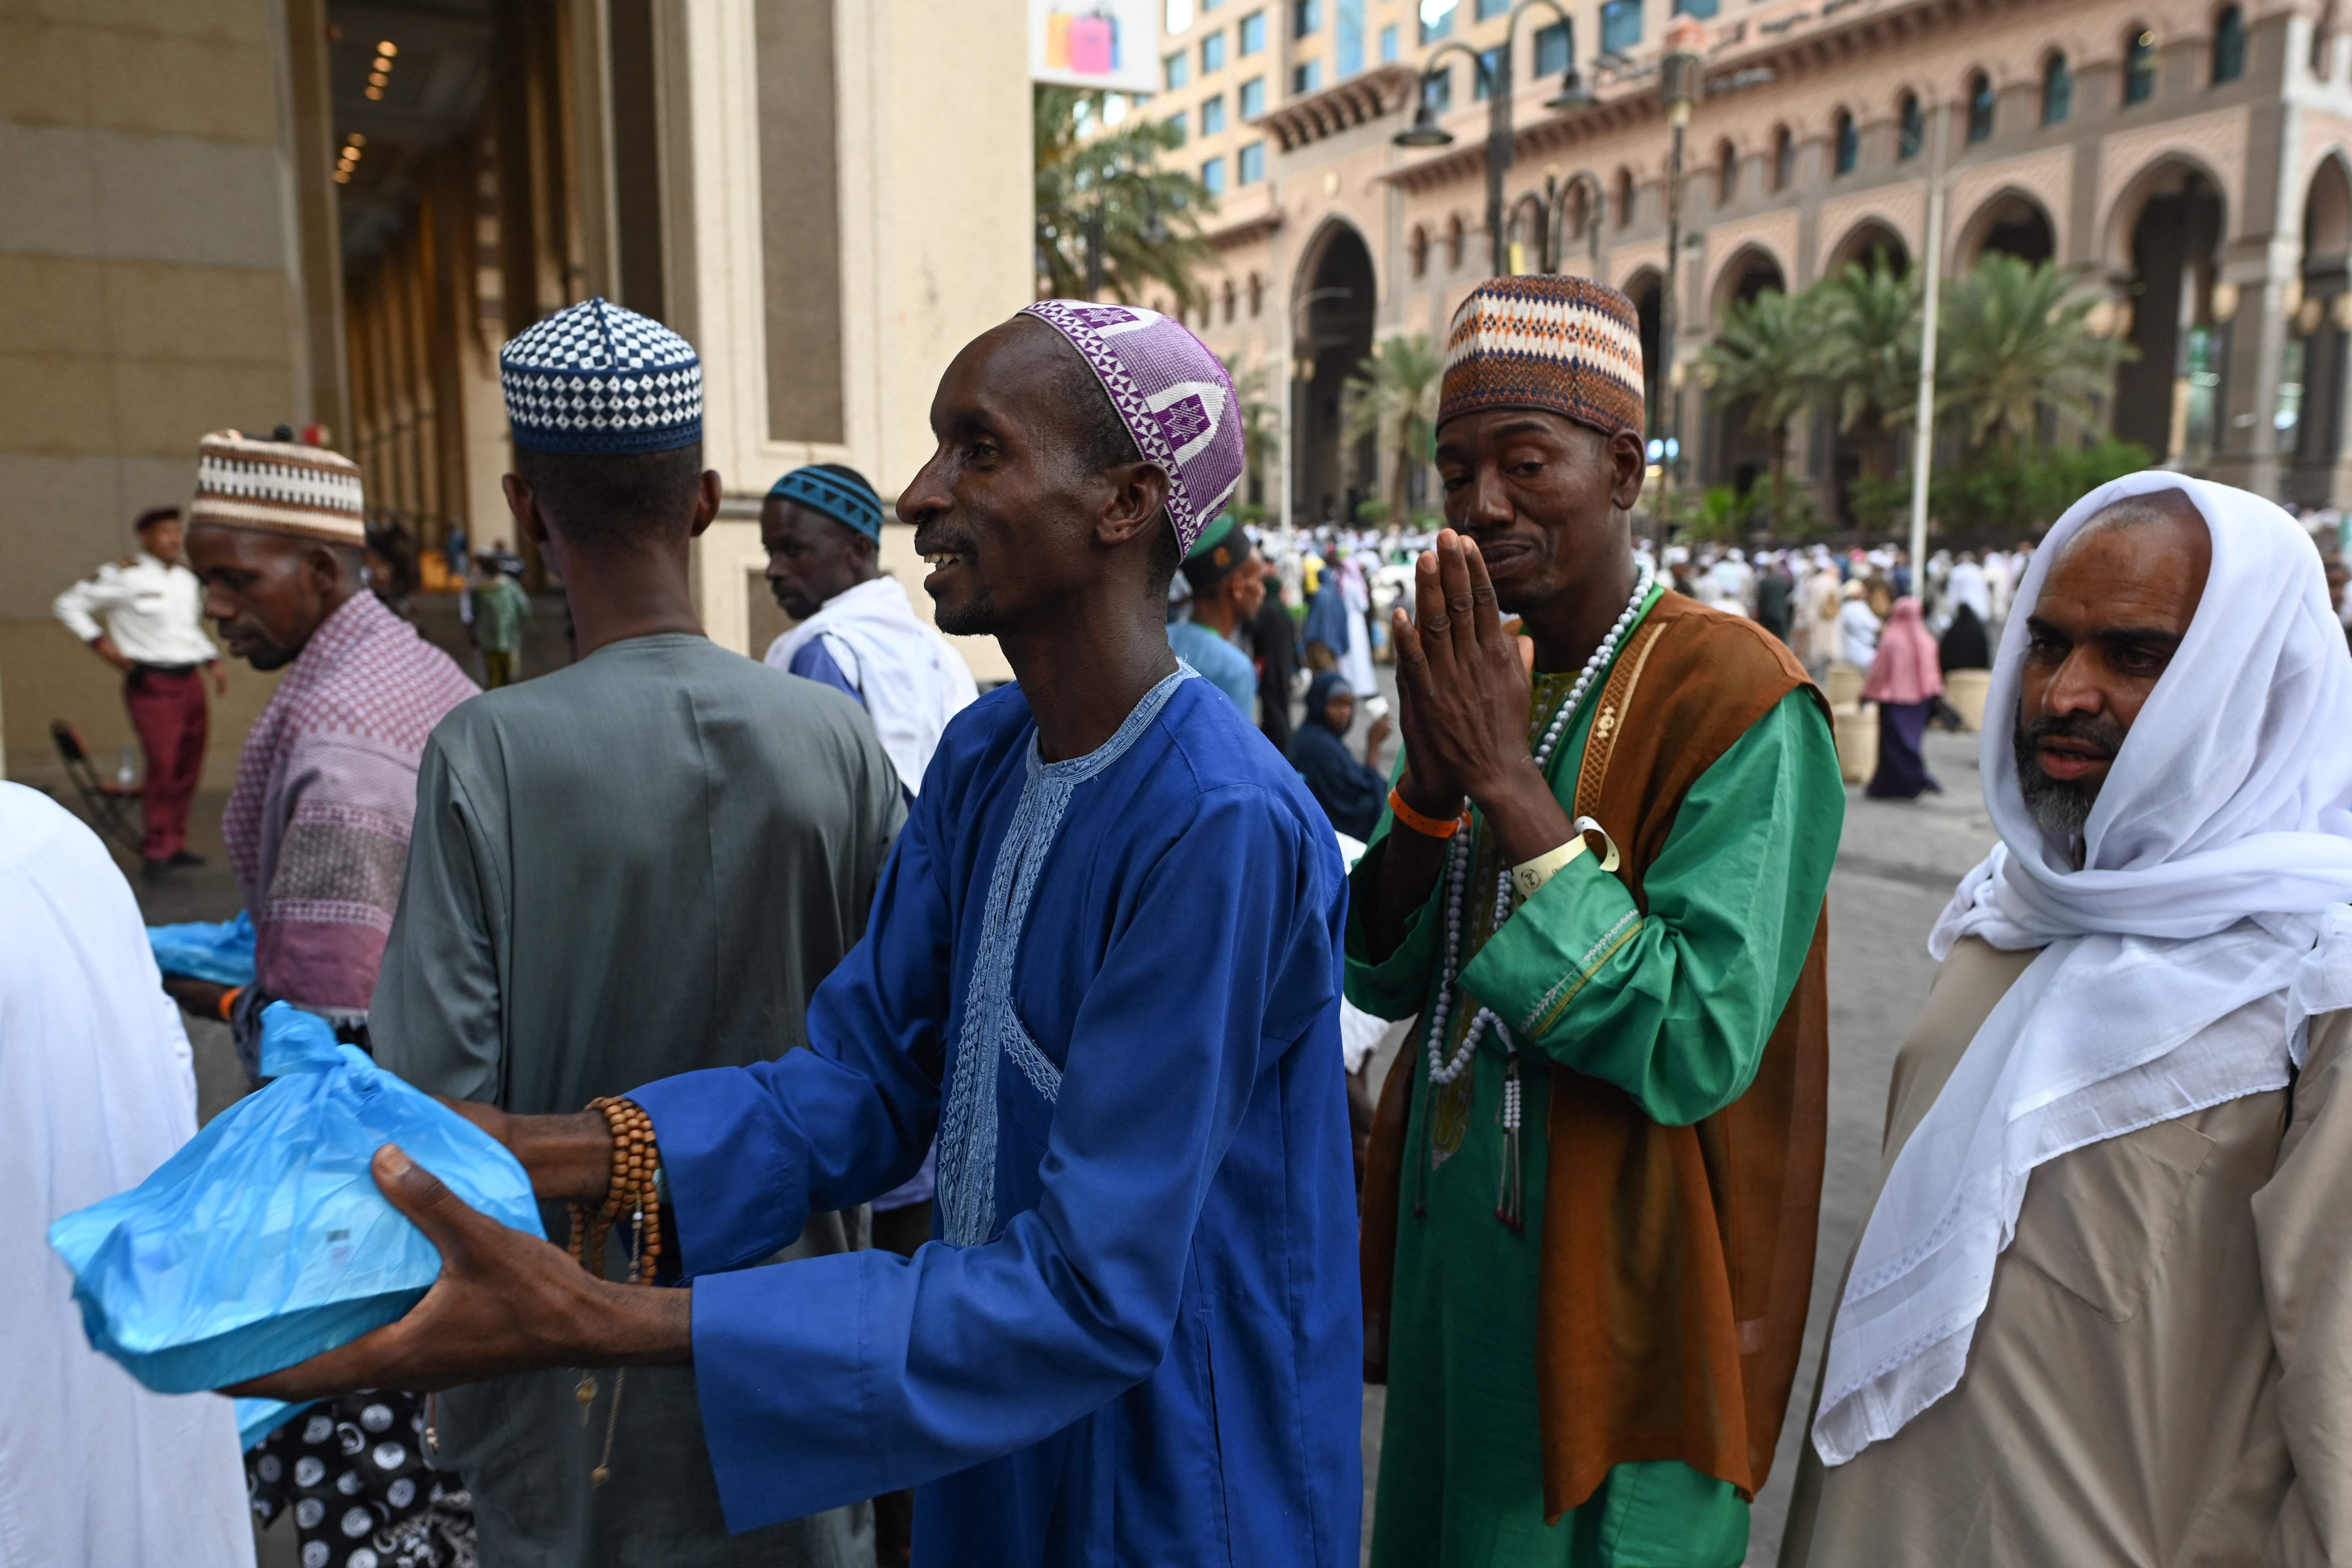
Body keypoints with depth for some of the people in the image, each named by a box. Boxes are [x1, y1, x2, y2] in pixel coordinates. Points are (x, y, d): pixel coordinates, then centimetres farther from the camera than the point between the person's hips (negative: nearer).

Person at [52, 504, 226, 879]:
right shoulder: (124, 576, -6)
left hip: (190, 682, 7)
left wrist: (213, 663, 13)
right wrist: (101, 644, -8)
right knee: (162, 765, -14)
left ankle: (175, 844, 20)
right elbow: (68, 605, 0)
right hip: (151, 684, -7)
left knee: (188, 766, 9)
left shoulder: (190, 578, 14)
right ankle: (156, 852, -6)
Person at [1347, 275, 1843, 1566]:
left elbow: (1697, 1051, -27)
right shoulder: (1482, 675, 3)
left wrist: (1513, 784, -27)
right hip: (1451, 1256, 7)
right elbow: (1383, 979, 3)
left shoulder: (1737, 699, -19)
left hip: (1616, 1297, -6)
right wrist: (1431, 782, -15)